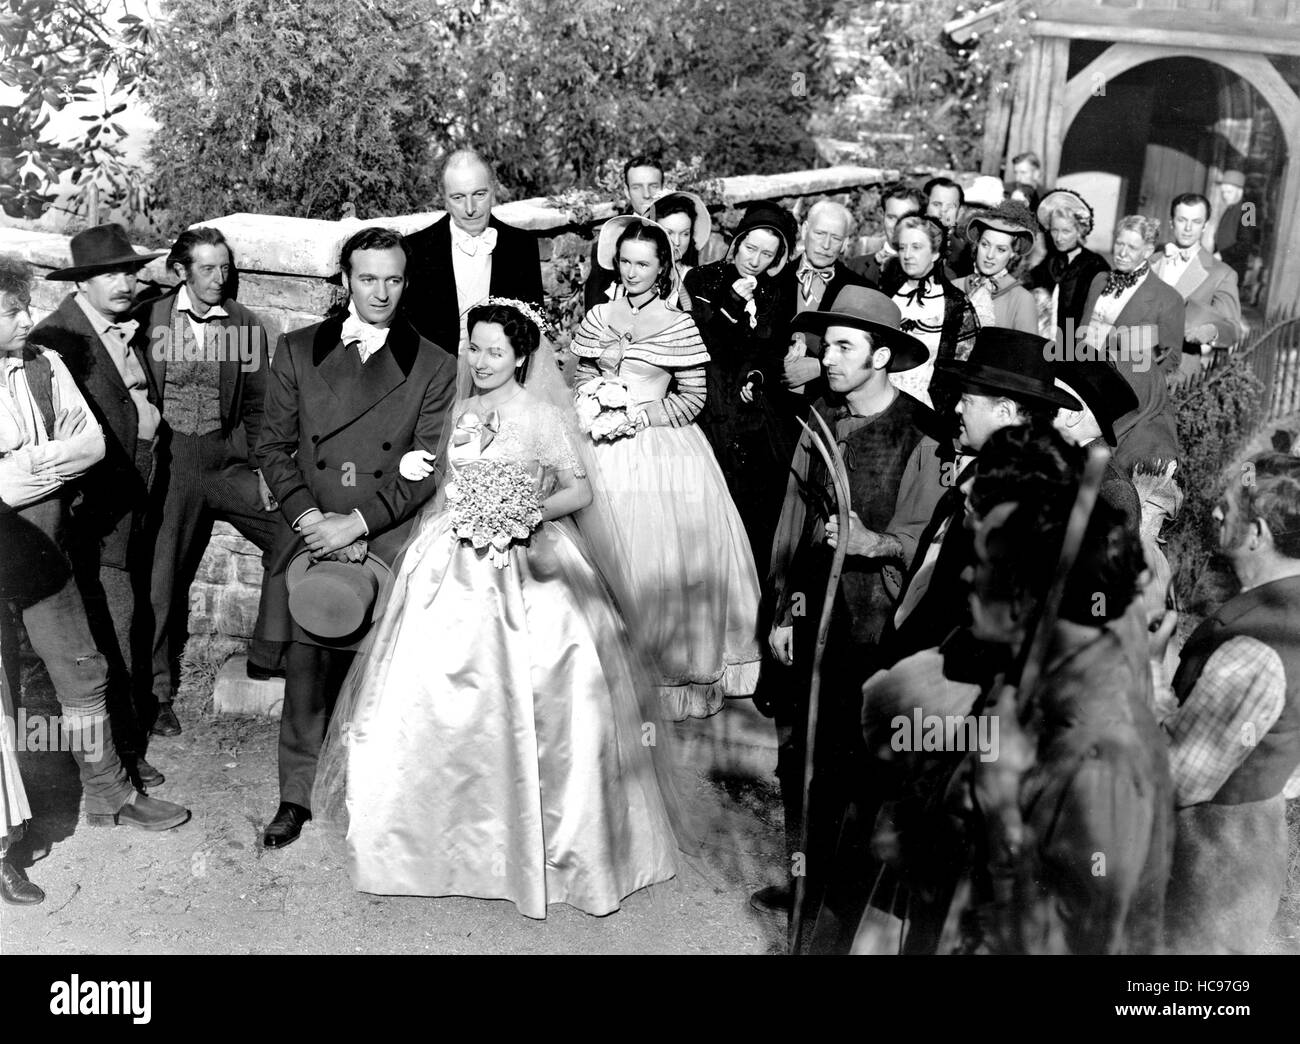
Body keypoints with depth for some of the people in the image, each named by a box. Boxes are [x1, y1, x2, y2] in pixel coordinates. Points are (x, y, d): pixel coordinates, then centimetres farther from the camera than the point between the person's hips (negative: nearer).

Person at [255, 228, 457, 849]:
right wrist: (308, 515, -6)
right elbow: (272, 446, 9)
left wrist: (359, 522, -11)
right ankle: (296, 795, 18)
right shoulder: (297, 351, 10)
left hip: (391, 542, -1)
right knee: (306, 667, 1)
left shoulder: (434, 368, 3)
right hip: (311, 535, 2)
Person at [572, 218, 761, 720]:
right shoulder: (598, 317, 7)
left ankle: (679, 665, 14)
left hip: (664, 449, -2)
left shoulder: (679, 325, -3)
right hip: (608, 449, 3)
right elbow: (583, 378, 14)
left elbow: (693, 398, -3)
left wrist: (637, 415, -12)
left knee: (672, 556, -2)